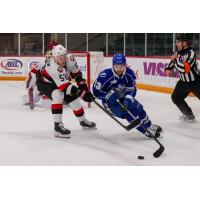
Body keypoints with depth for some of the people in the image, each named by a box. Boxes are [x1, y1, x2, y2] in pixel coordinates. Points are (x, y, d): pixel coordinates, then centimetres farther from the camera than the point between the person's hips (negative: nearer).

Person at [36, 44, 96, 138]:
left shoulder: (70, 60, -20)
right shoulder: (54, 68, -41)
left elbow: (76, 73, 1)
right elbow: (65, 86, -43)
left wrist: (82, 84, -9)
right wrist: (82, 93, -46)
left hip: (61, 82, 8)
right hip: (44, 83, -7)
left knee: (73, 97, 7)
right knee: (58, 95, -34)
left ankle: (83, 121, 32)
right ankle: (58, 125, -31)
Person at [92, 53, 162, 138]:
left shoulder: (130, 73, -16)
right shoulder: (106, 75, -29)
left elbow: (132, 90, -9)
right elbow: (96, 91, -24)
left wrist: (128, 99, -28)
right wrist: (110, 95, -33)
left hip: (123, 98, 5)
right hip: (110, 101, -5)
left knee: (138, 108, -1)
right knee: (127, 112, -22)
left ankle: (150, 127, 23)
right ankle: (146, 131, -13)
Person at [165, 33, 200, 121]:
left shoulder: (190, 53, -27)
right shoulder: (179, 52, -4)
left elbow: (183, 69, -38)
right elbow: (173, 61, 18)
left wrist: (175, 59, -28)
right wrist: (168, 69, 3)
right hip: (184, 81, 8)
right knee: (176, 97, 11)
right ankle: (189, 115, 27)